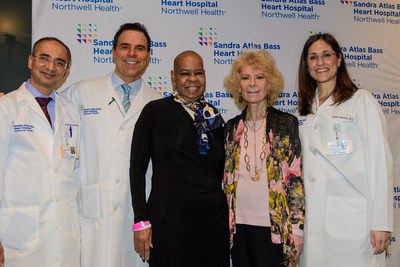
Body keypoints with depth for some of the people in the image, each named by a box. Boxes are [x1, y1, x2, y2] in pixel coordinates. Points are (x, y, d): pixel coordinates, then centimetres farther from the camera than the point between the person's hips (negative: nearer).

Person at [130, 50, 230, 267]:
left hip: (214, 218, 4)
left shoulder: (213, 116, 10)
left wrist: (229, 220, 11)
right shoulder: (155, 111, -3)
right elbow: (137, 167, -4)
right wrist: (141, 222, -9)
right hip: (169, 219, -4)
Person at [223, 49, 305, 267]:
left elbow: (296, 178, -2)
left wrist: (296, 227, -6)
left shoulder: (286, 123, -1)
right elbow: (226, 178, 10)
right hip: (239, 225, 3)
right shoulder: (231, 127, 7)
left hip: (275, 227, -3)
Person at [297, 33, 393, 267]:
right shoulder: (306, 111, 13)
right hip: (315, 221, 5)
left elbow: (379, 162, -8)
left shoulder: (361, 100, -3)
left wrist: (381, 223, -12)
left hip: (353, 221, -4)